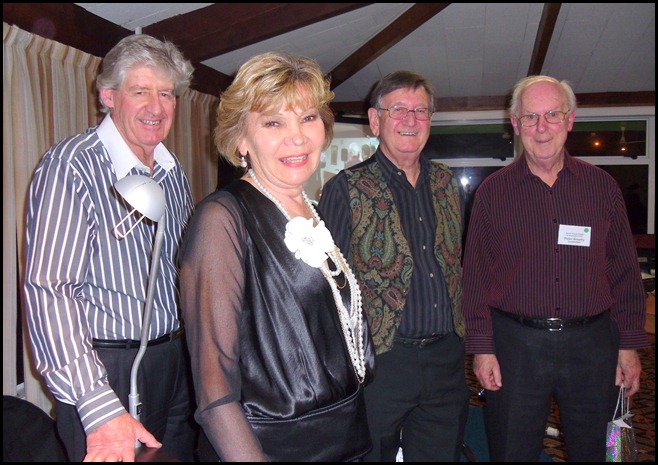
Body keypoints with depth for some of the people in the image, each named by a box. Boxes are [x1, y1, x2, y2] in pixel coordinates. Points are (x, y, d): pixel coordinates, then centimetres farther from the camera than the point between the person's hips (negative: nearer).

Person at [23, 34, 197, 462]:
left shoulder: (175, 172, 8)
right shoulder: (72, 166, -16)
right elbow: (51, 291, -23)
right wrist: (99, 408, -30)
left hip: (174, 363, 7)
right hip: (107, 372, -7)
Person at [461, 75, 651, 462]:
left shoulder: (602, 186, 5)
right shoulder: (492, 192, 1)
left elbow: (625, 271, 7)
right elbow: (476, 274, 0)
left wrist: (630, 344, 3)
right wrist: (481, 346, -4)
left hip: (591, 345, 2)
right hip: (515, 344, -1)